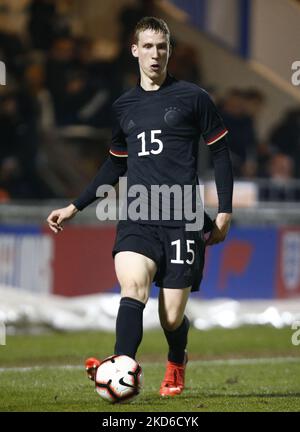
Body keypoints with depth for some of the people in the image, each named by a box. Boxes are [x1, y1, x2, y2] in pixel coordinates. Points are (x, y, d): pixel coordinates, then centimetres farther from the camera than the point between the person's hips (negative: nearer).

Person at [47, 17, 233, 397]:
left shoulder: (192, 98, 3)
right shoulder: (124, 106, 15)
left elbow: (220, 153, 7)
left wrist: (225, 212, 0)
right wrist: (75, 207, 22)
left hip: (182, 220, -3)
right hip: (136, 218, 3)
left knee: (171, 318, -2)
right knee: (132, 285, -26)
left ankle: (176, 365, 33)